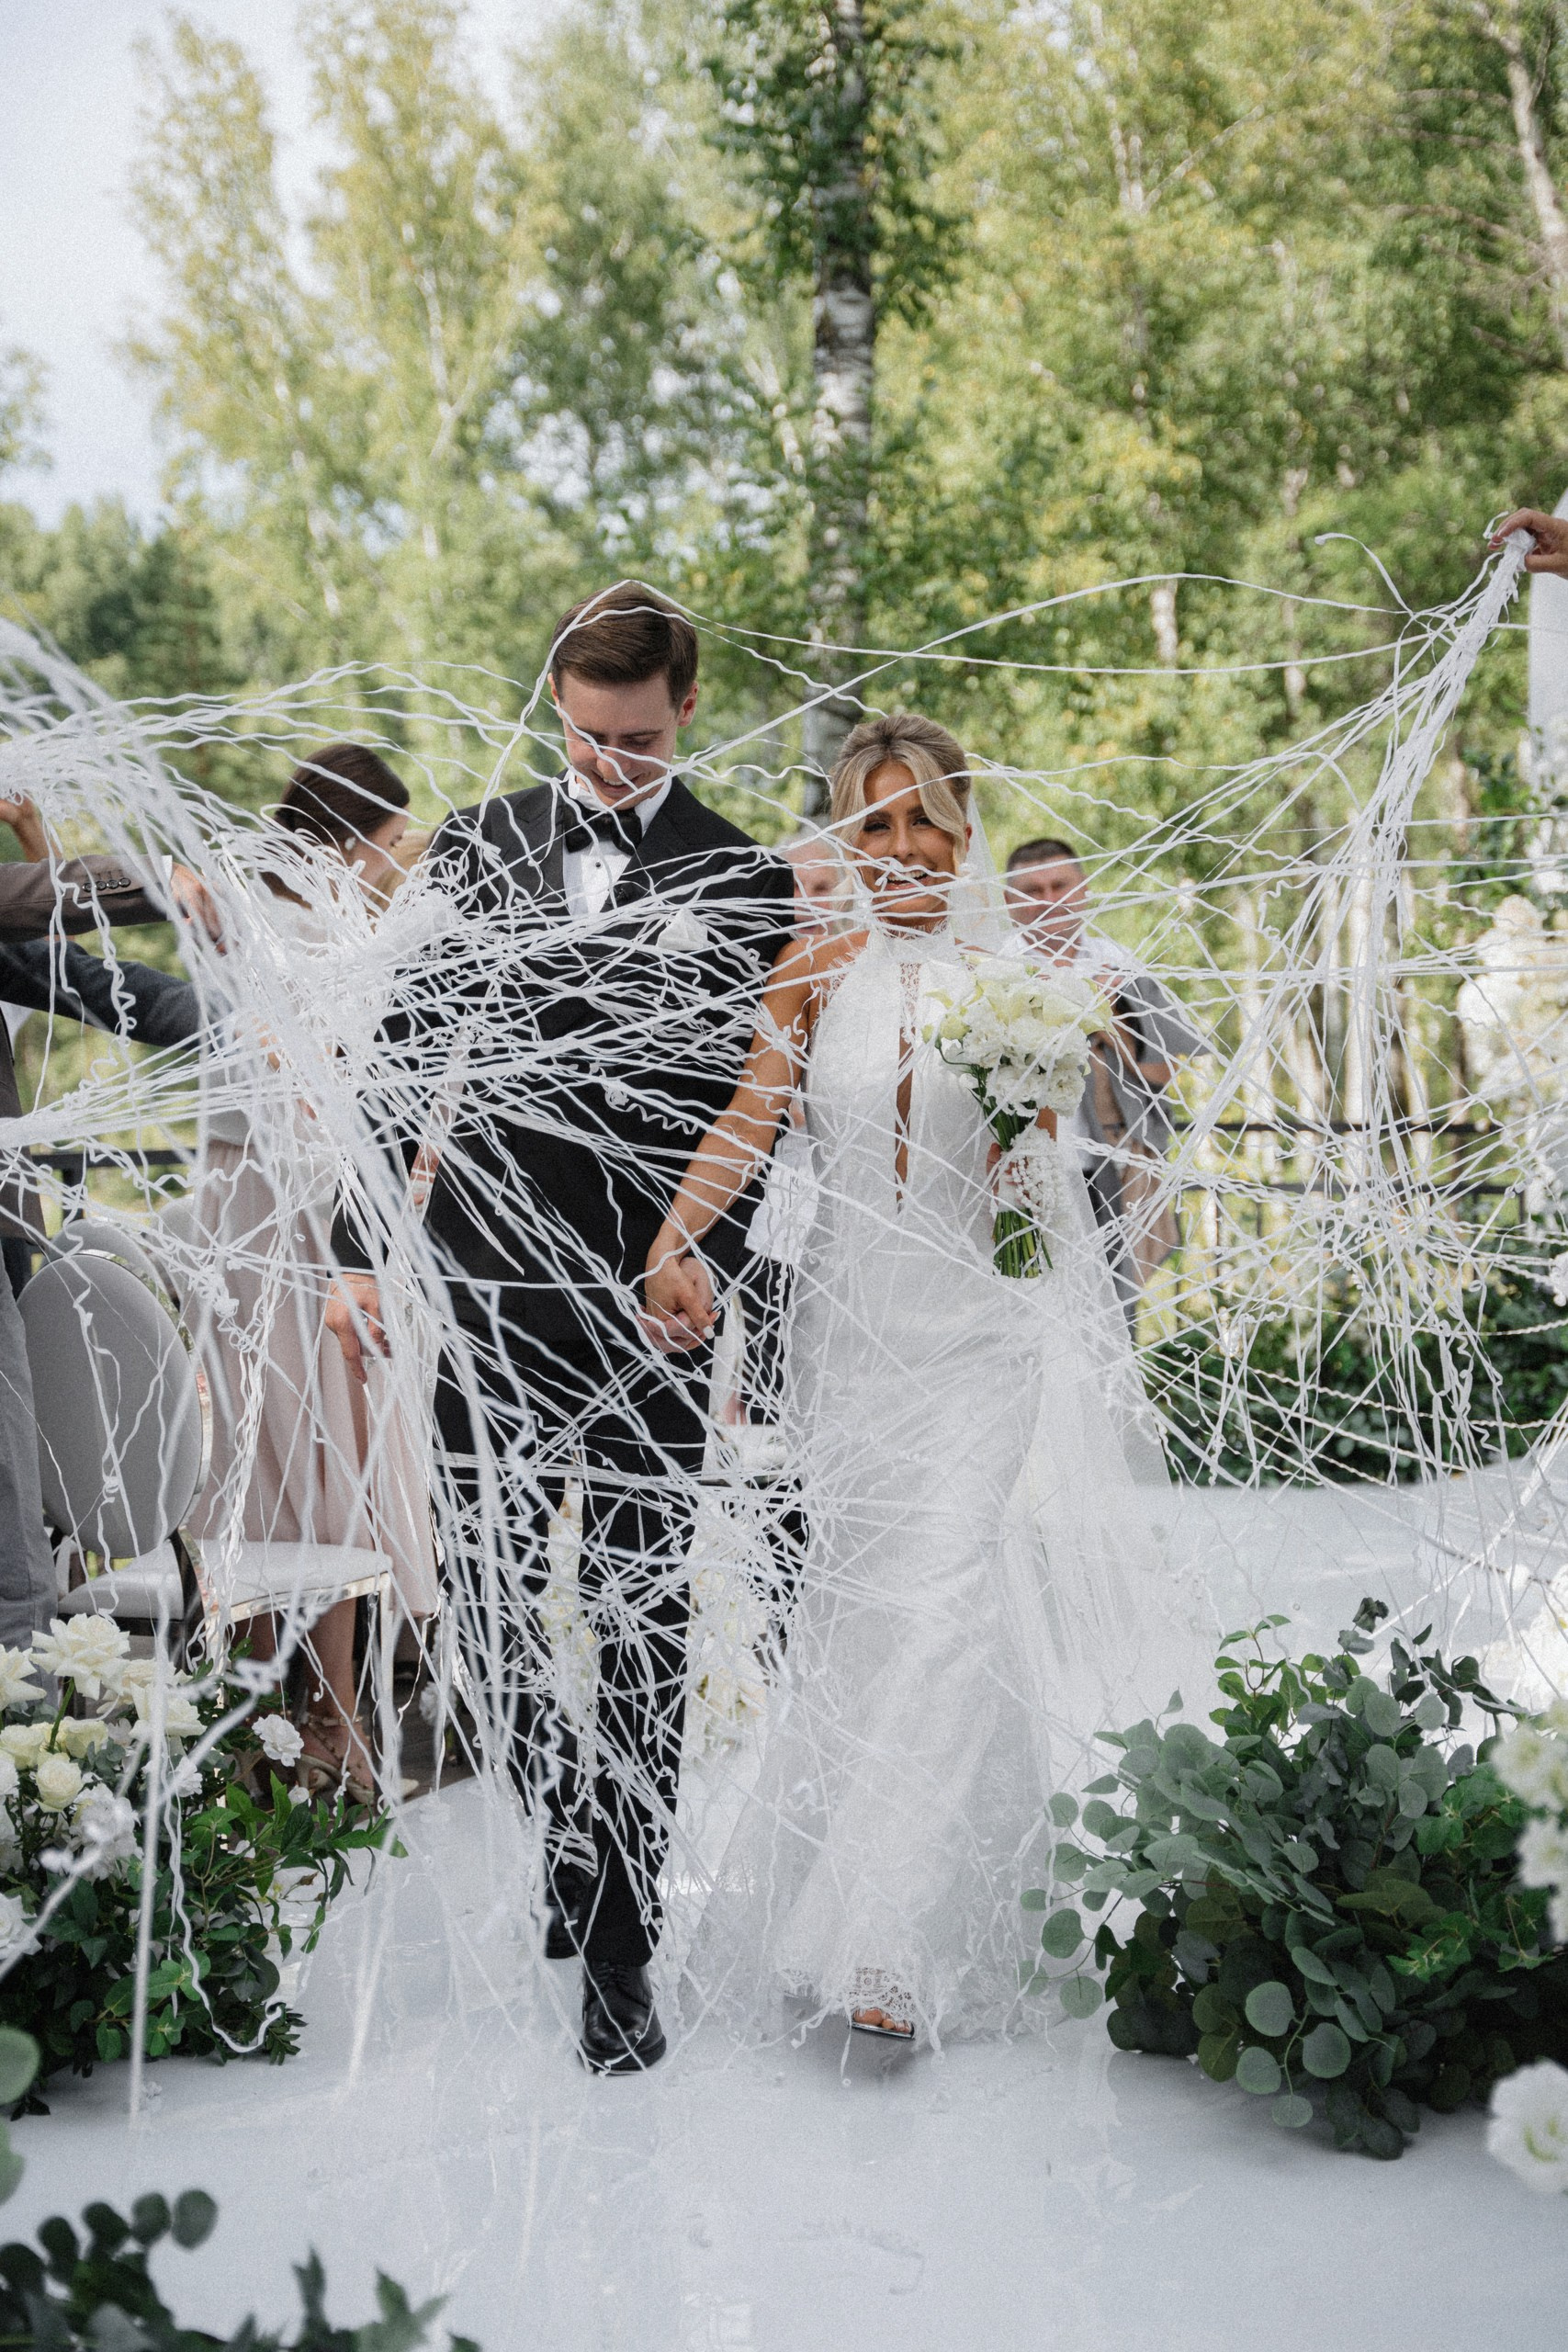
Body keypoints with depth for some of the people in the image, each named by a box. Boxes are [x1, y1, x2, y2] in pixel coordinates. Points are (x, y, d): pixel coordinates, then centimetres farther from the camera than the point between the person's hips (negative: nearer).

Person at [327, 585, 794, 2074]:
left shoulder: (742, 880, 0)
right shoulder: (476, 844, 7)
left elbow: (751, 1110, 0)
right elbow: (405, 1052, 8)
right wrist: (360, 1250, 3)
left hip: (652, 1299, -2)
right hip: (487, 1281, 2)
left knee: (642, 1624, 4)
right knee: (485, 1593, 7)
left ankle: (620, 1942, 15)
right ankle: (574, 1824, 34)